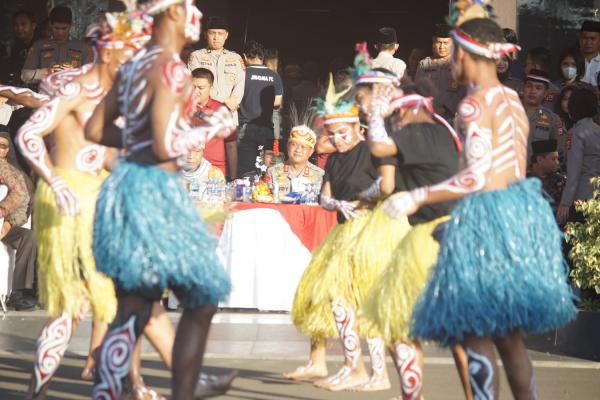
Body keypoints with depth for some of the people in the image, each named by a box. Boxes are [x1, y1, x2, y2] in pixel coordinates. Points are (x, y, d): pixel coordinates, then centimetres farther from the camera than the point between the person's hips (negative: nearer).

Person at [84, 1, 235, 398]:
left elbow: (95, 129, 17)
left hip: (125, 183, 9)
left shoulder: (133, 66, 12)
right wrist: (212, 128, -6)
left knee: (134, 308, 10)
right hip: (155, 190, -9)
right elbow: (165, 147, -20)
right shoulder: (172, 70, -14)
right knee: (203, 299, 5)